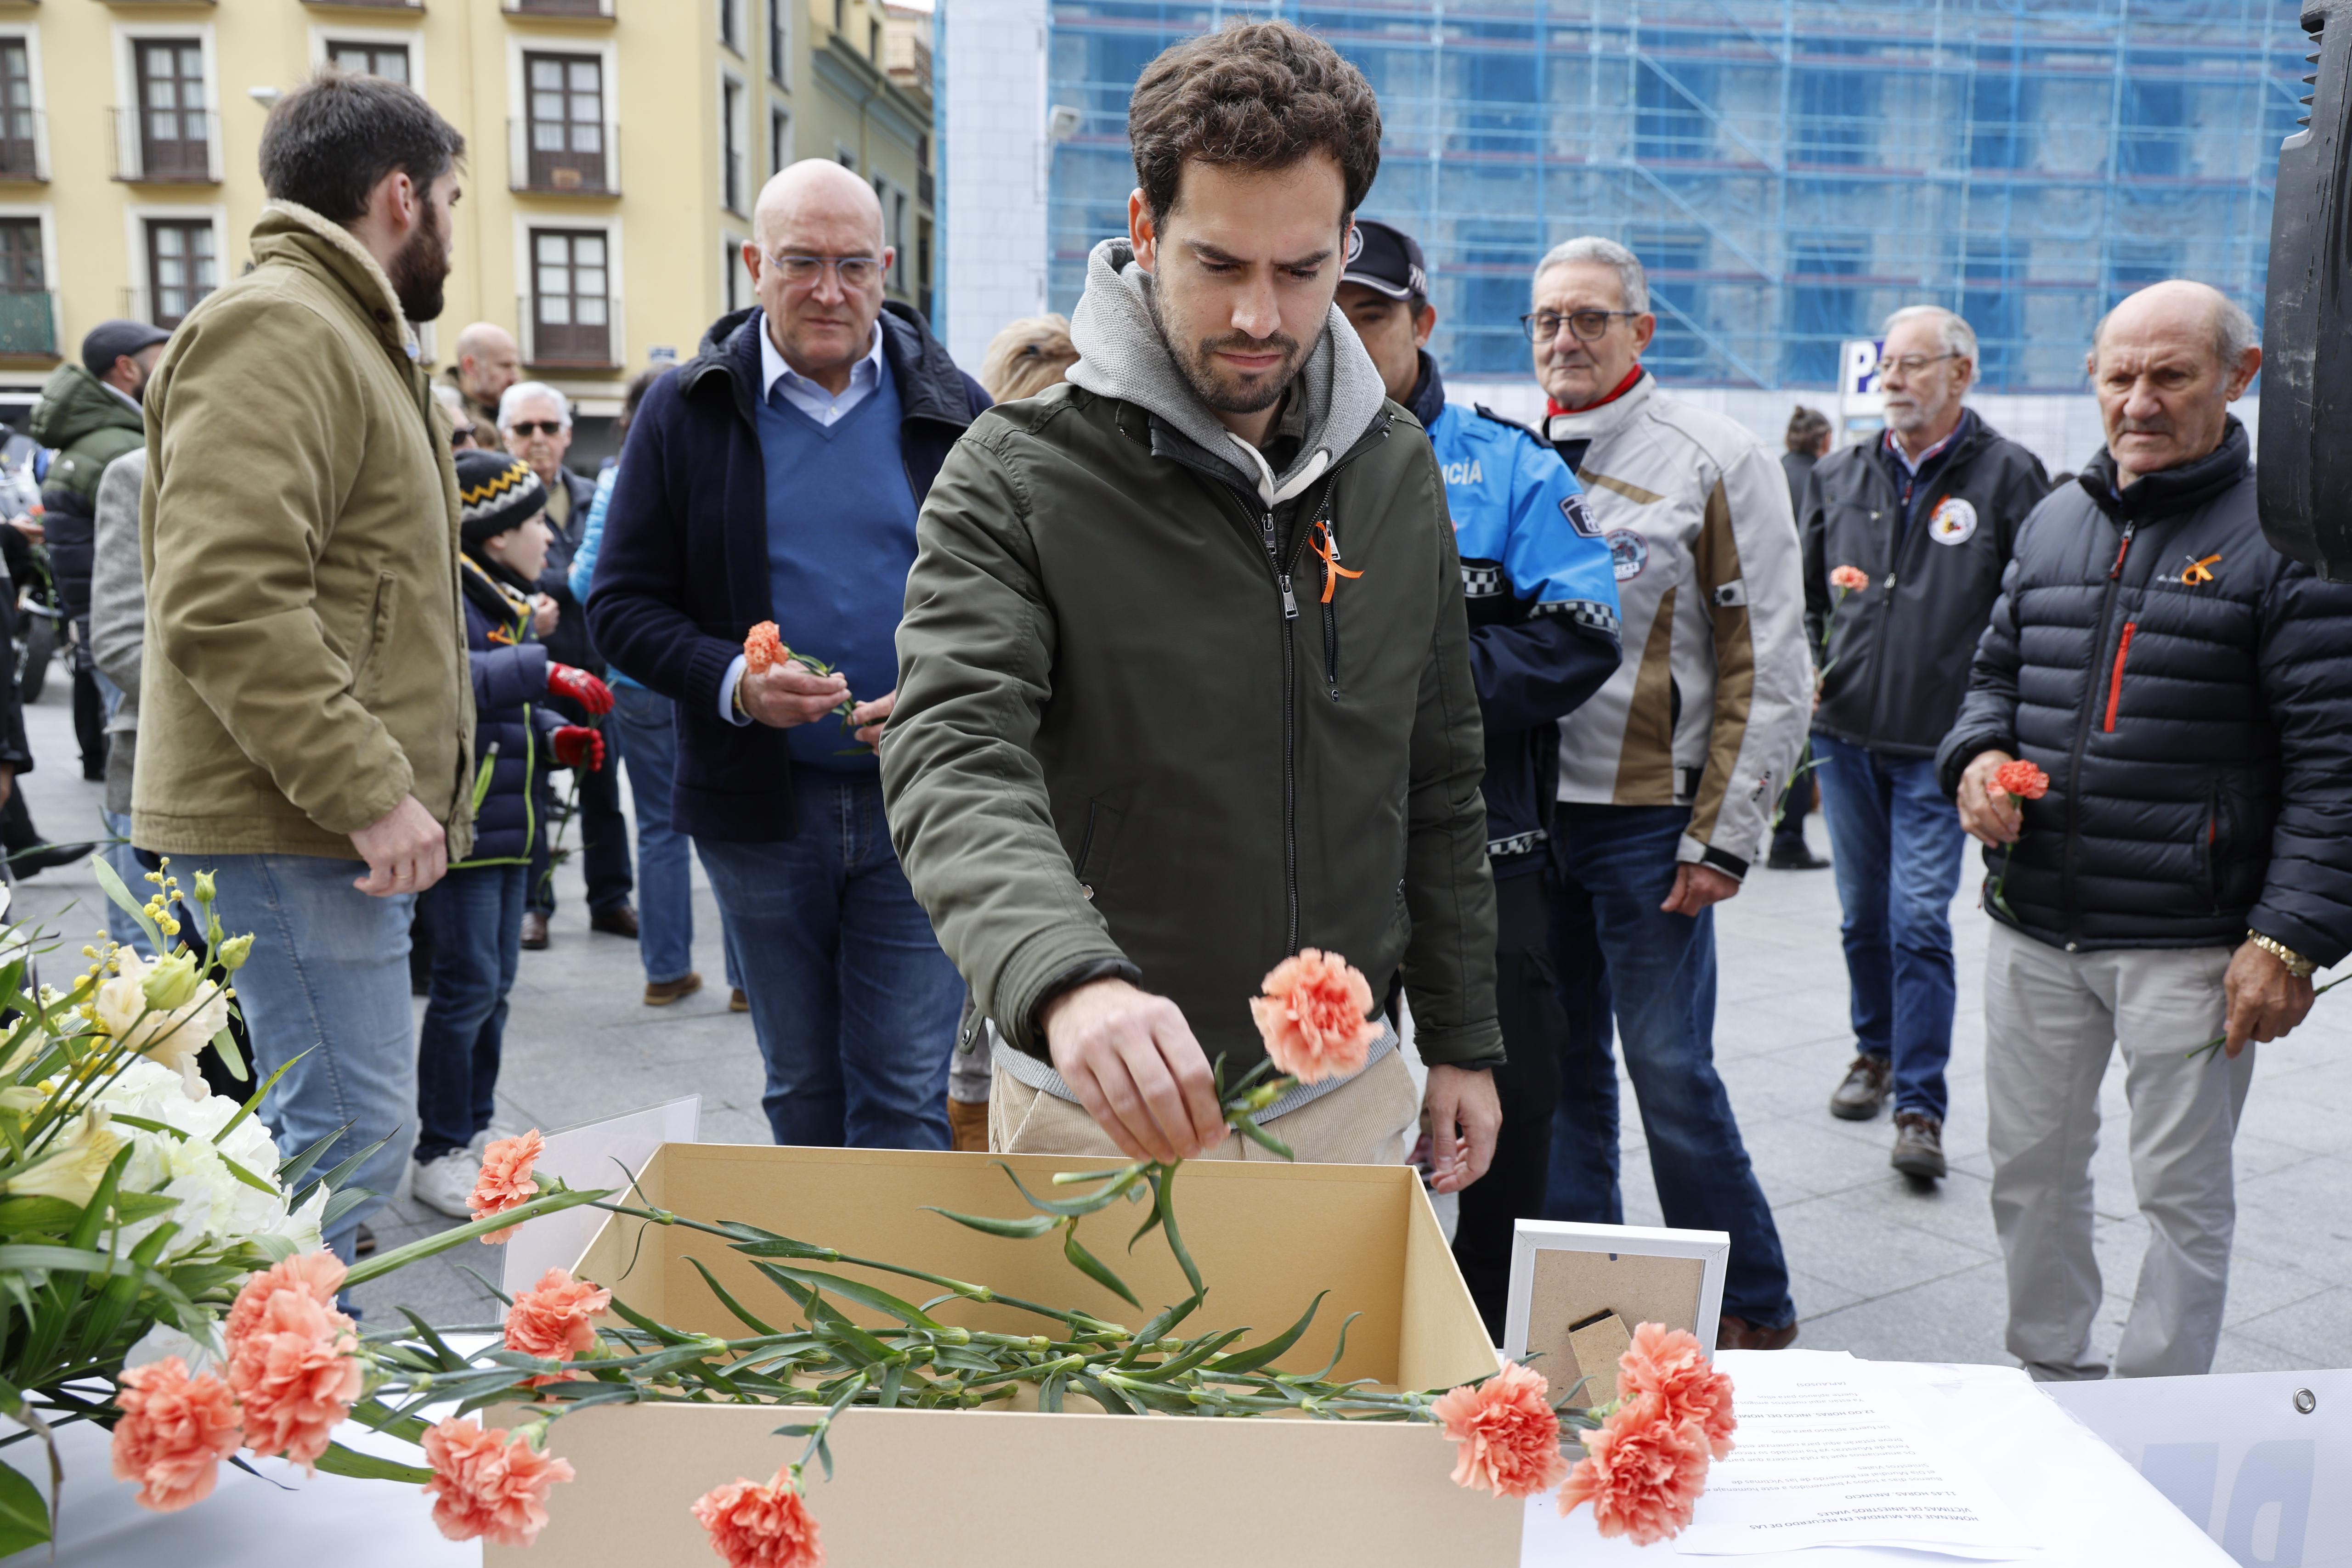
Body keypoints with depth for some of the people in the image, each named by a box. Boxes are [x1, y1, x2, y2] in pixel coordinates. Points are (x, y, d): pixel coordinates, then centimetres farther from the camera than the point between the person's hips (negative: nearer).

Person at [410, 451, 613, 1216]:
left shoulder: (506, 603, 17)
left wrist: (557, 738, 6)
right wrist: (544, 671, -34)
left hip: (506, 828, 9)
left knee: (495, 984, 14)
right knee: (467, 983, -5)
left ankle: (473, 1134, 26)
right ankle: (440, 1156, 7)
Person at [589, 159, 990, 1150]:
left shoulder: (951, 409, 3)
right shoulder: (685, 411, 2)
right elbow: (623, 605, 2)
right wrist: (729, 680, -17)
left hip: (917, 803, -1)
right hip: (759, 807, 1)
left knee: (905, 1094, -1)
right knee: (802, 1089, 16)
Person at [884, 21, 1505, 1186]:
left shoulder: (1397, 469, 2)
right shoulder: (1015, 477, -13)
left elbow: (1439, 782, 9)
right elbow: (953, 762, -26)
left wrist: (1461, 1042, 9)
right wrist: (1068, 980, -45)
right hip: (1101, 1110, -3)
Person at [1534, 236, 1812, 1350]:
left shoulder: (1715, 461, -4)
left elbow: (1769, 670, -7)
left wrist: (1723, 837, -12)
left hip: (1647, 817, -5)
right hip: (1524, 812, 5)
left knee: (1670, 1072, 0)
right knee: (1562, 1066, 13)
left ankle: (1753, 1311, 18)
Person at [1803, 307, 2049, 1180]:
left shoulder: (2007, 476, -2)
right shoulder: (1840, 478, 10)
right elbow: (1805, 593, 20)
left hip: (1940, 746, -4)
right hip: (1846, 733, 4)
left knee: (1920, 921, -8)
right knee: (1863, 914, 14)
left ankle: (1920, 1108, -2)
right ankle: (1876, 1052, 34)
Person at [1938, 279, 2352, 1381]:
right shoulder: (2054, 522, 10)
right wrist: (1979, 757, -2)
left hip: (2190, 943, -5)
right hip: (2034, 926, 5)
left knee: (2182, 1195, 7)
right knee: (2029, 1167, 15)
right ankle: (2047, 1376, 33)